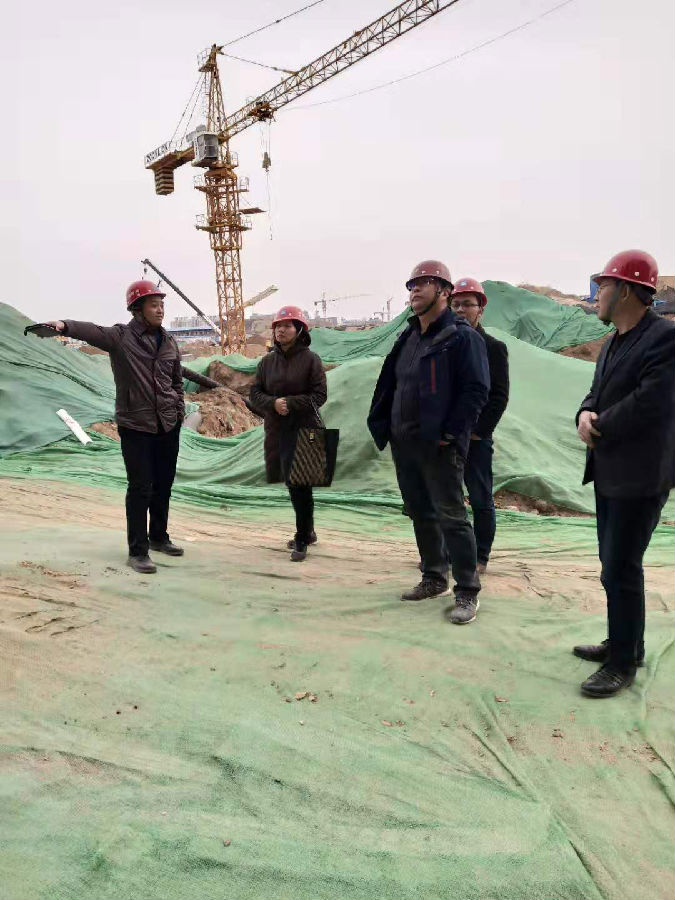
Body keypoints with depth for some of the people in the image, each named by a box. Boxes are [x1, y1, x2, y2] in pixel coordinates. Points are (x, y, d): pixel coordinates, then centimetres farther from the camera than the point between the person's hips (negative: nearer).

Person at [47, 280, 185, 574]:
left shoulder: (169, 342, 8)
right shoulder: (120, 336, -7)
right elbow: (90, 330, -26)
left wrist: (179, 412, 13)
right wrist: (65, 325, -45)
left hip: (168, 426, 5)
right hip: (136, 426, -5)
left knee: (163, 486, 15)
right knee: (140, 489, -4)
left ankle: (158, 537, 33)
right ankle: (137, 551, 6)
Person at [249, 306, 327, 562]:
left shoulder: (310, 359, -3)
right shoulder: (267, 361, 11)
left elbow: (319, 395, -7)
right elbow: (255, 394, 8)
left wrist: (291, 403, -17)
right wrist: (273, 403, -11)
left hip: (303, 430, -5)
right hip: (276, 431, 5)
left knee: (299, 485, -8)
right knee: (294, 485, 14)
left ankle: (302, 540, 3)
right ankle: (307, 531, 30)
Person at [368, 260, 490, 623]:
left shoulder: (462, 337, -8)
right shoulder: (408, 338, 15)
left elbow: (475, 390, -15)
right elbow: (388, 385, 18)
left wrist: (450, 433, -19)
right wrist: (382, 426, 8)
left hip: (439, 446, -8)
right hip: (403, 443, 8)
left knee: (451, 516, -3)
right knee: (420, 513, 15)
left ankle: (467, 593, 7)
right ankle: (434, 578, 30)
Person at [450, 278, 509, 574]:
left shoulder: (494, 348, 0)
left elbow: (499, 396, -5)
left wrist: (477, 431, -12)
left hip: (476, 438, -4)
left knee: (481, 501, 3)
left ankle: (480, 557, 15)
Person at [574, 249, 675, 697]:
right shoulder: (614, 342, 12)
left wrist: (598, 428, -11)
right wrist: (585, 414, -7)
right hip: (609, 472, 9)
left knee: (621, 569, -3)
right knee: (615, 564, 17)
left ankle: (624, 663, 12)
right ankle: (624, 642, 32)